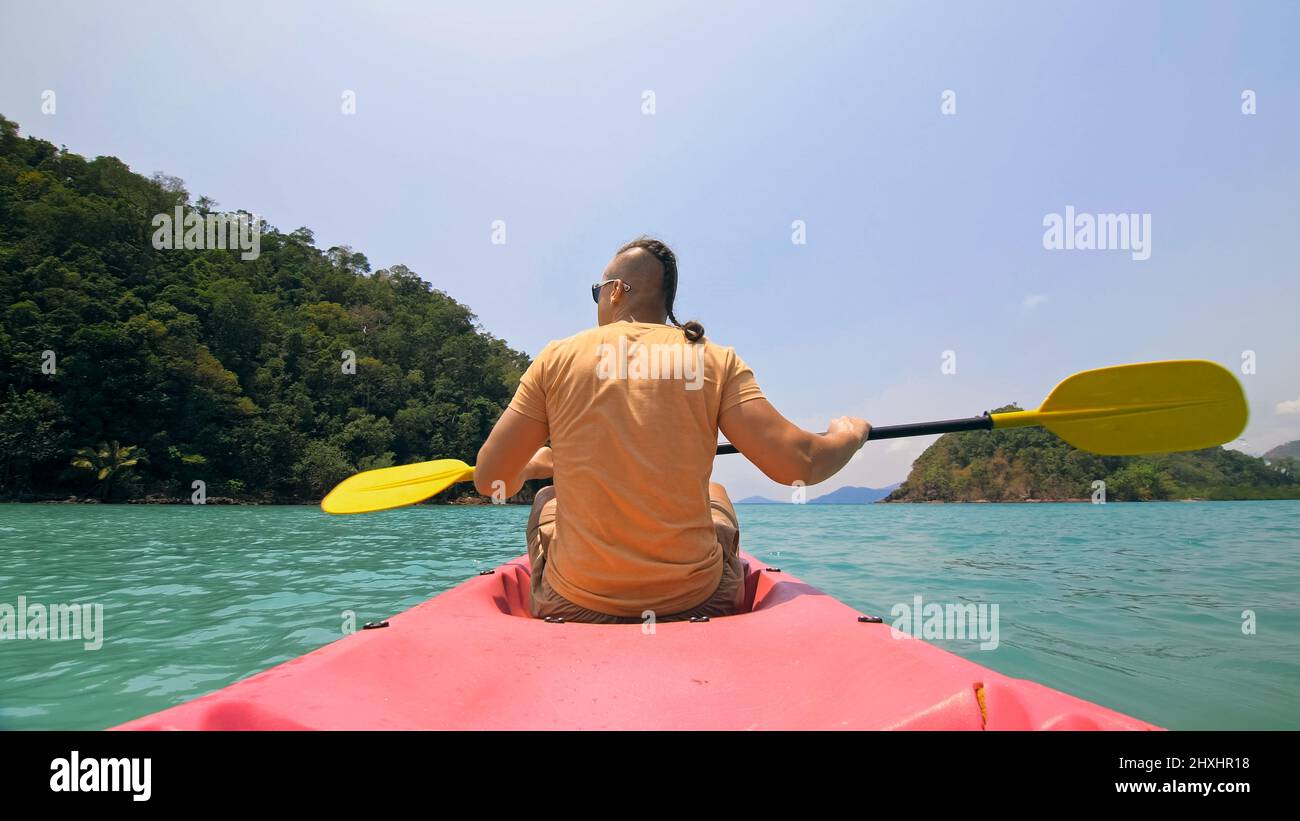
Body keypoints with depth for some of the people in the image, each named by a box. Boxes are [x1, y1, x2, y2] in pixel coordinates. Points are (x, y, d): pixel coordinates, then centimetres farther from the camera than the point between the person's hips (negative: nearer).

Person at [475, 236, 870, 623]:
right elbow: (798, 465, -13)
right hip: (696, 603, 1)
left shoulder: (557, 358, -3)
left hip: (574, 606, 0)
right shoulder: (715, 360, -5)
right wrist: (849, 432, 10)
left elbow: (489, 480, -2)